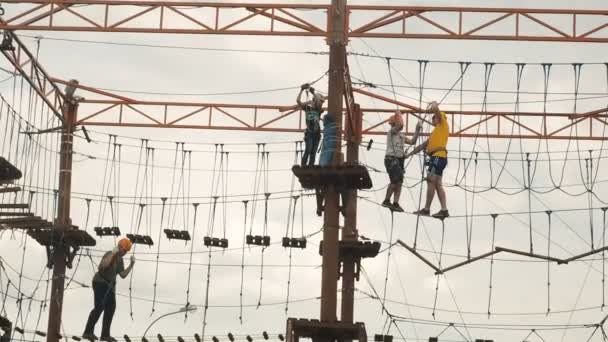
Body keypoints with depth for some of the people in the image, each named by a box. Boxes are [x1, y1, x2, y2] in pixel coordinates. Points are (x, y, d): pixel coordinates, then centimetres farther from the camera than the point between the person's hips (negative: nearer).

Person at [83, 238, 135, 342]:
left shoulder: (120, 260, 12)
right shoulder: (109, 254, -14)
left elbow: (123, 275, 9)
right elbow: (103, 265, -34)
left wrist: (131, 265, 1)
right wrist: (113, 253, -31)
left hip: (110, 285, 9)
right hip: (100, 283, -9)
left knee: (110, 309, 1)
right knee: (99, 307, -18)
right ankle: (88, 332, -18)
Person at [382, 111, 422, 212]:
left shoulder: (401, 135, 19)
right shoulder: (391, 131, -5)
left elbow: (412, 142, 18)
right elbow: (400, 125, -24)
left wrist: (417, 130, 13)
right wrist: (398, 114, -11)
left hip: (400, 160, 8)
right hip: (391, 159, -8)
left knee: (399, 182, 1)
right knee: (395, 181, -16)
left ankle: (395, 204, 0)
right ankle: (386, 201, -3)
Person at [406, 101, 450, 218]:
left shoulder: (443, 125, 4)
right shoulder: (435, 131, 29)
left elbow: (436, 109, -9)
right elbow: (424, 145, 33)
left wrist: (433, 104, 14)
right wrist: (410, 154, 32)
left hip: (438, 157, -9)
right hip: (435, 157, 9)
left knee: (431, 182, -12)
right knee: (437, 184, 4)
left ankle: (426, 209, -14)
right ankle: (444, 210, 1)